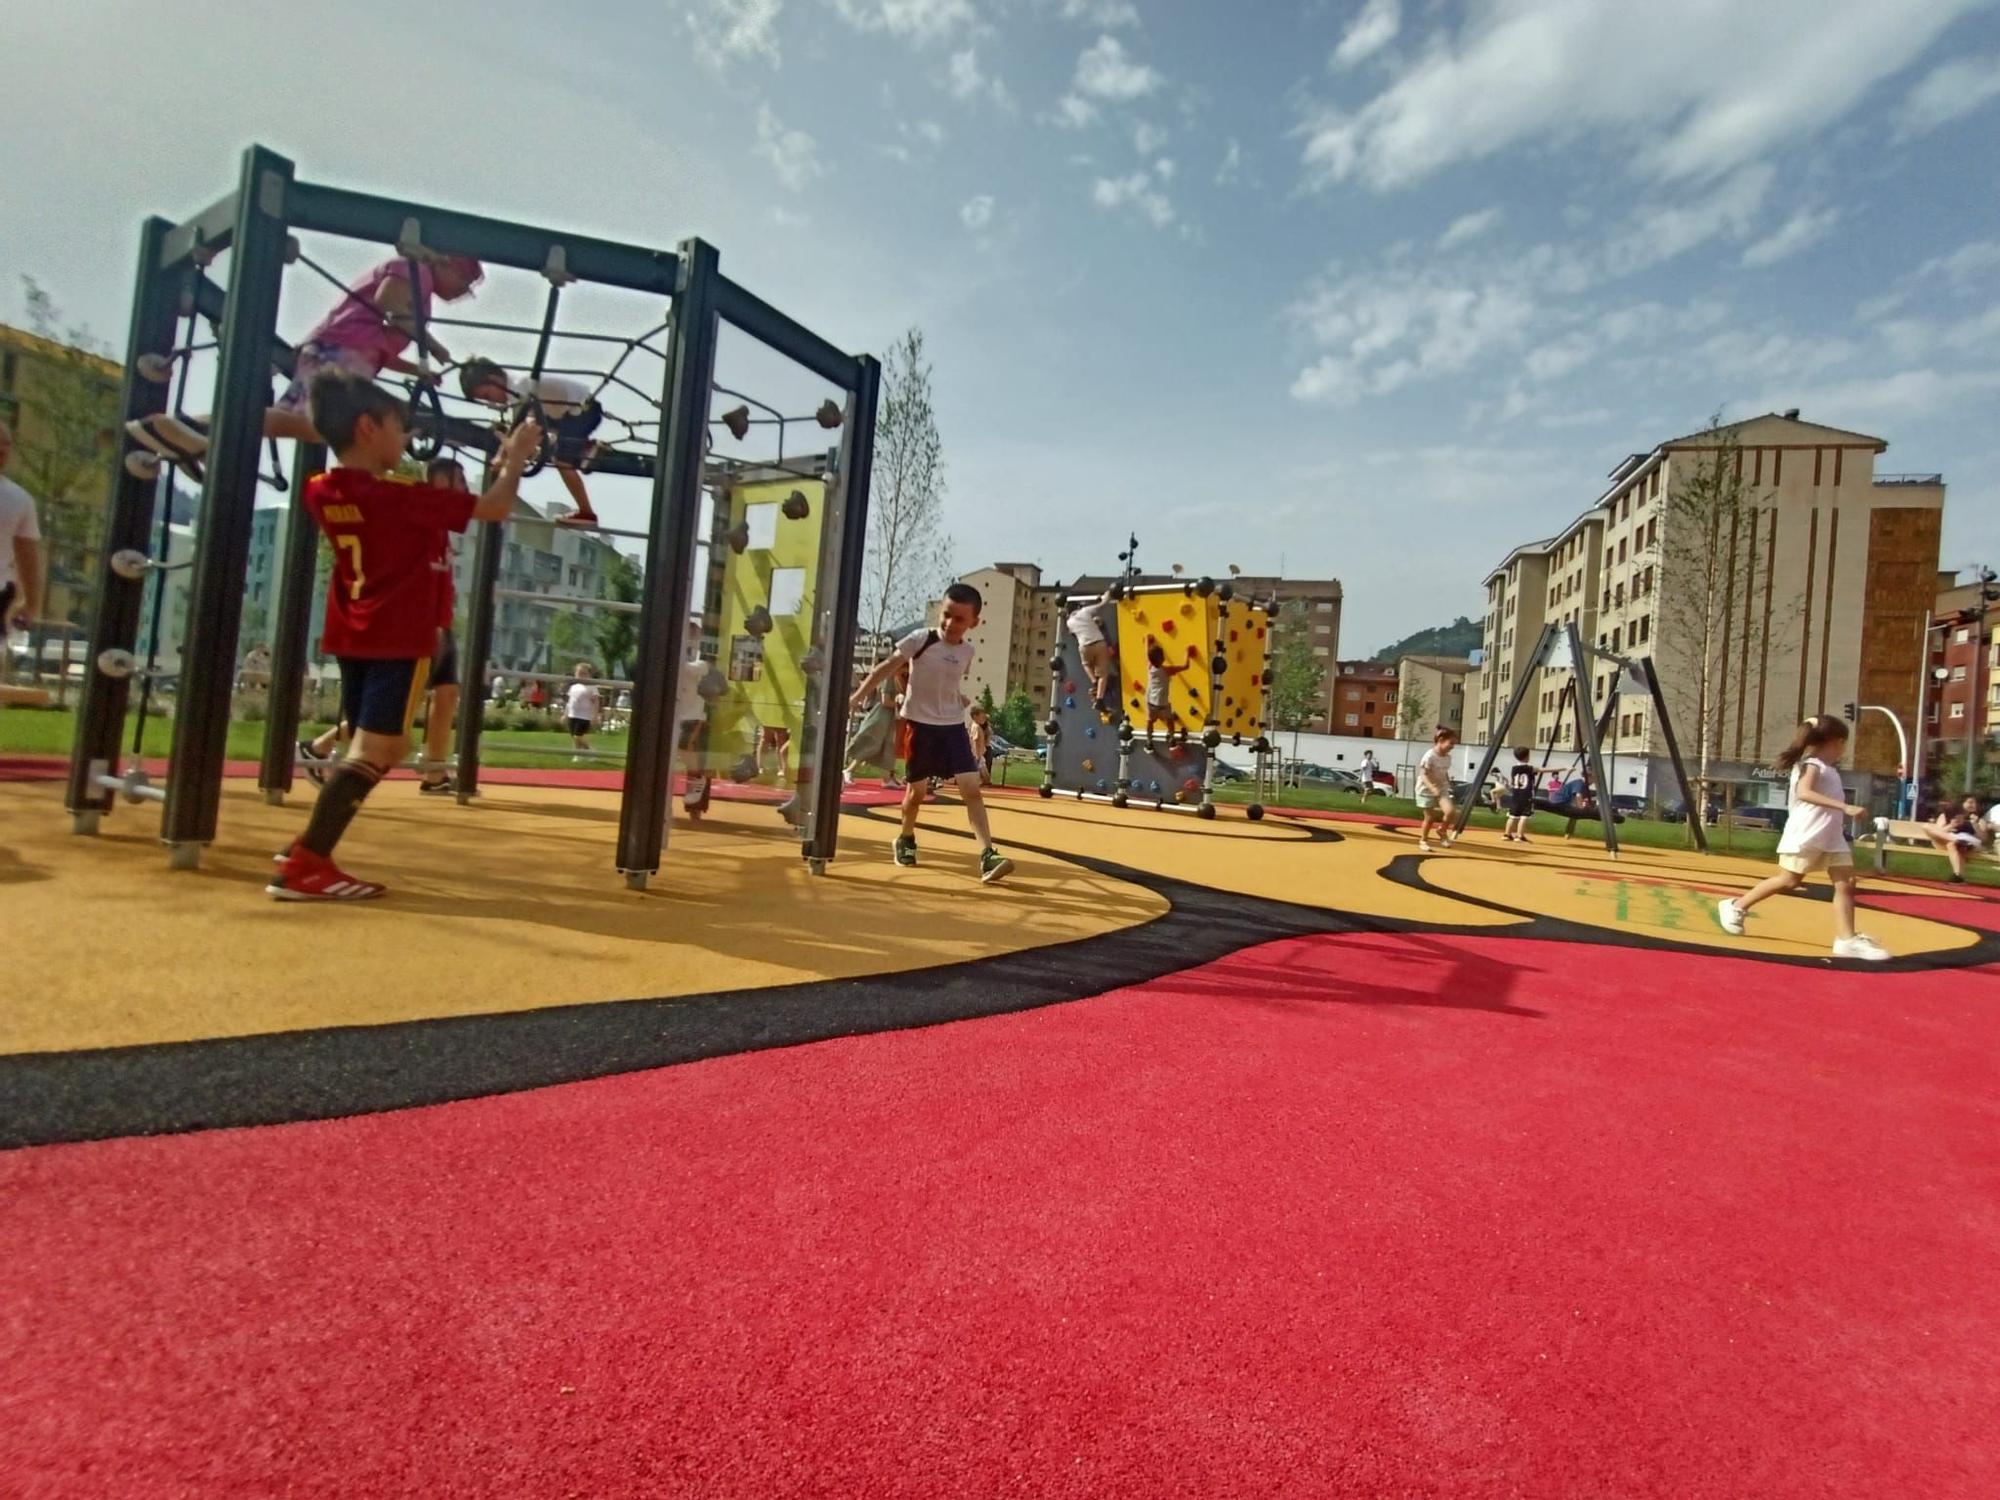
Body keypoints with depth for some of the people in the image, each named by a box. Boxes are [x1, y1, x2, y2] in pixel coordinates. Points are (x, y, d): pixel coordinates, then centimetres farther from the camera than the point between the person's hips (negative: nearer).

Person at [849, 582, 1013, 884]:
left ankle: (987, 855, -13)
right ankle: (906, 839, 34)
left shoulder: (967, 651, 4)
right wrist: (859, 695, -12)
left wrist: (964, 701, 11)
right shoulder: (920, 639, -10)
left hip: (953, 726, 3)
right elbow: (888, 667, -8)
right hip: (920, 724, -3)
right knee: (916, 790, 7)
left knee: (971, 788, -9)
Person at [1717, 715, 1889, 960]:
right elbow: (1804, 793, -29)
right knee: (1789, 880, -4)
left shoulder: (1828, 769, 20)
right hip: (1806, 834, -9)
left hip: (1831, 836, 9)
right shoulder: (1811, 764, -11)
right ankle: (1736, 906, 9)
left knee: (1846, 883, 0)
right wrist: (1845, 807, -33)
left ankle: (1846, 940, 0)